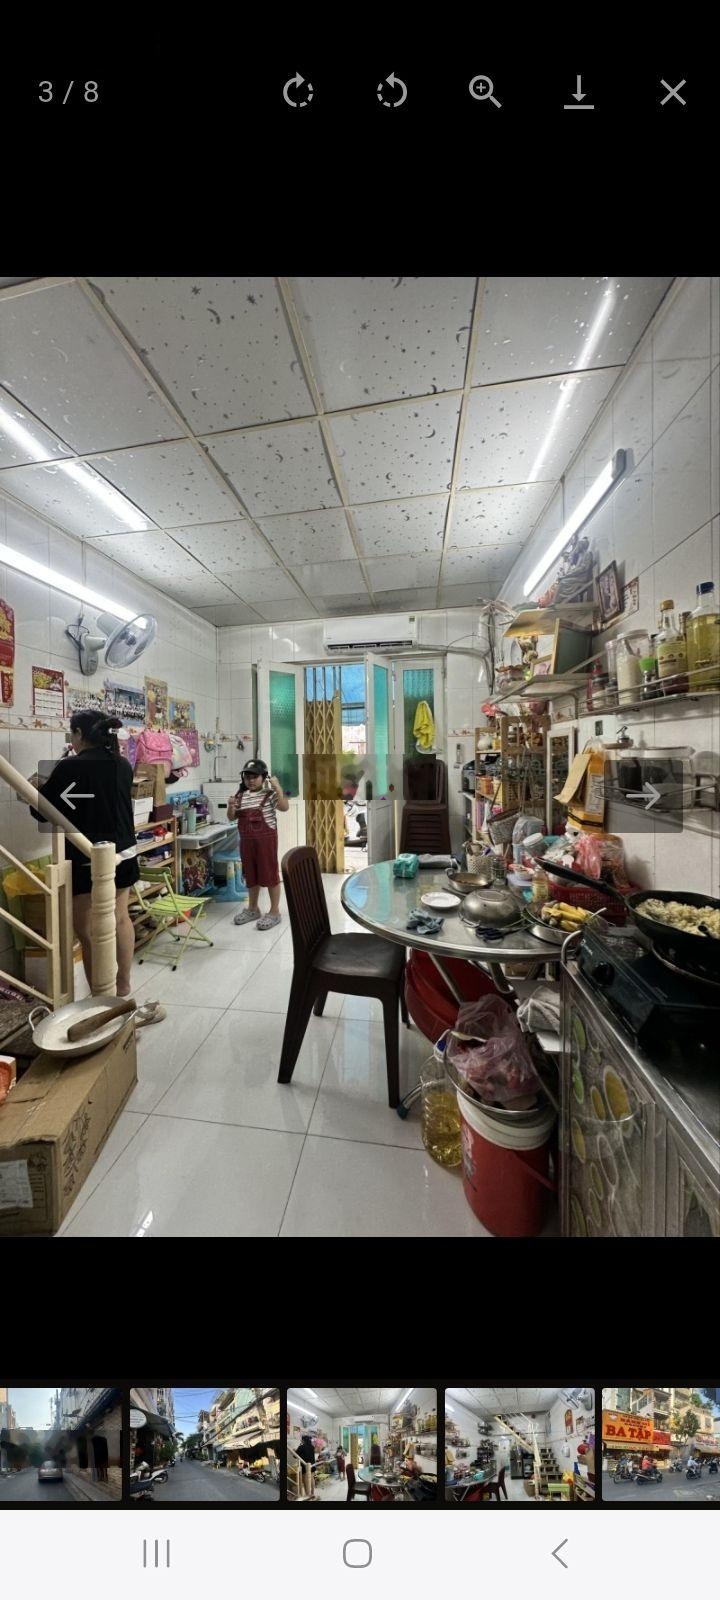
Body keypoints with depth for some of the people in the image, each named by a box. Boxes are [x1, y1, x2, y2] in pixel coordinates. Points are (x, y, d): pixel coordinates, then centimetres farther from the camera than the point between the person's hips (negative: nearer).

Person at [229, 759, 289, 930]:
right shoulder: (240, 796, 8)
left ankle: (274, 911, 12)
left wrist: (278, 787, -27)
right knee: (250, 875, 16)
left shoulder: (270, 794, -8)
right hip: (246, 840, 6)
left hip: (266, 839, -6)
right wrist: (231, 807, -8)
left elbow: (285, 807, -23)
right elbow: (231, 818, 12)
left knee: (270, 874, 1)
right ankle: (252, 909, 31)